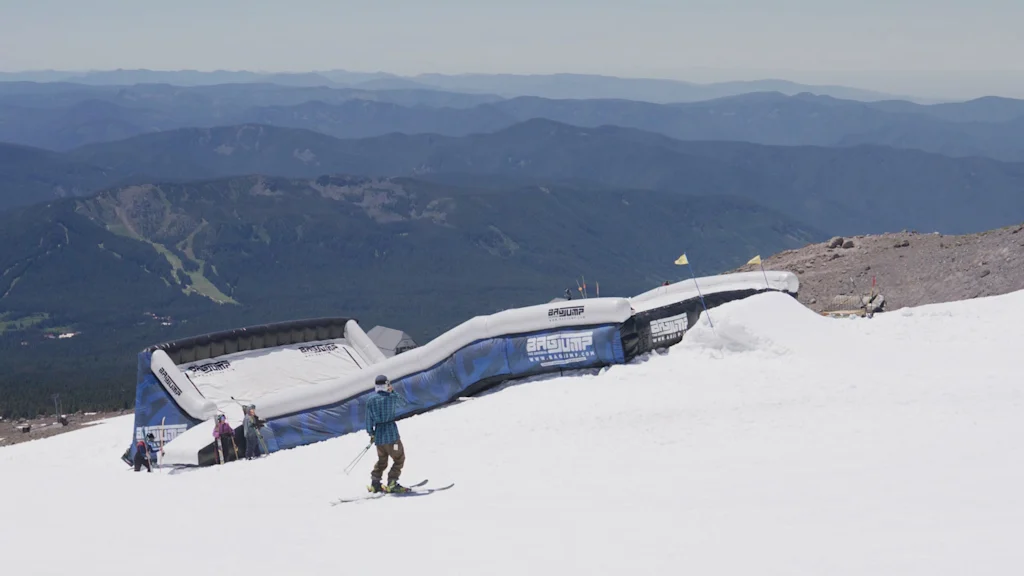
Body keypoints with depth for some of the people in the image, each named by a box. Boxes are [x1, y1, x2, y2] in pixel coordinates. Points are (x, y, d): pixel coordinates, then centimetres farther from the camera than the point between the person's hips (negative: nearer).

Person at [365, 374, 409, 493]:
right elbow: (403, 402, 14)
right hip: (391, 433, -4)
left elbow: (369, 419, 3)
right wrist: (393, 392, 24)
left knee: (382, 460, 21)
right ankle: (392, 483, -1)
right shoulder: (391, 398, -8)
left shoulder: (370, 401, 0)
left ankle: (375, 484, 16)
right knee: (399, 459, 9)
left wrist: (371, 434, 13)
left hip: (378, 434, 5)